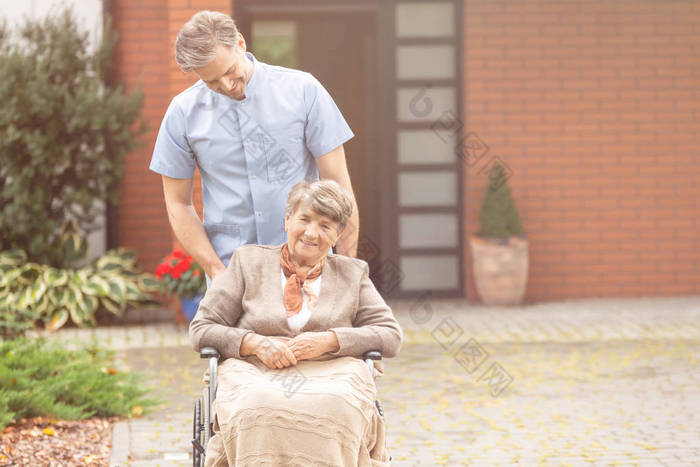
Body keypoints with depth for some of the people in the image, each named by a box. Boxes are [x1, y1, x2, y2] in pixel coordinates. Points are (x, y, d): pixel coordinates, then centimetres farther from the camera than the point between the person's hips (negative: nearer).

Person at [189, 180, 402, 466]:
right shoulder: (249, 261, 17)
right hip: (255, 374, 0)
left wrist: (329, 340, -4)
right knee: (260, 408, -38)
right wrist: (255, 343, -7)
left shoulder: (352, 274, 21)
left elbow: (391, 335, 12)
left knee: (331, 408, -37)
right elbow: (201, 330, 12)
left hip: (330, 377, 1)